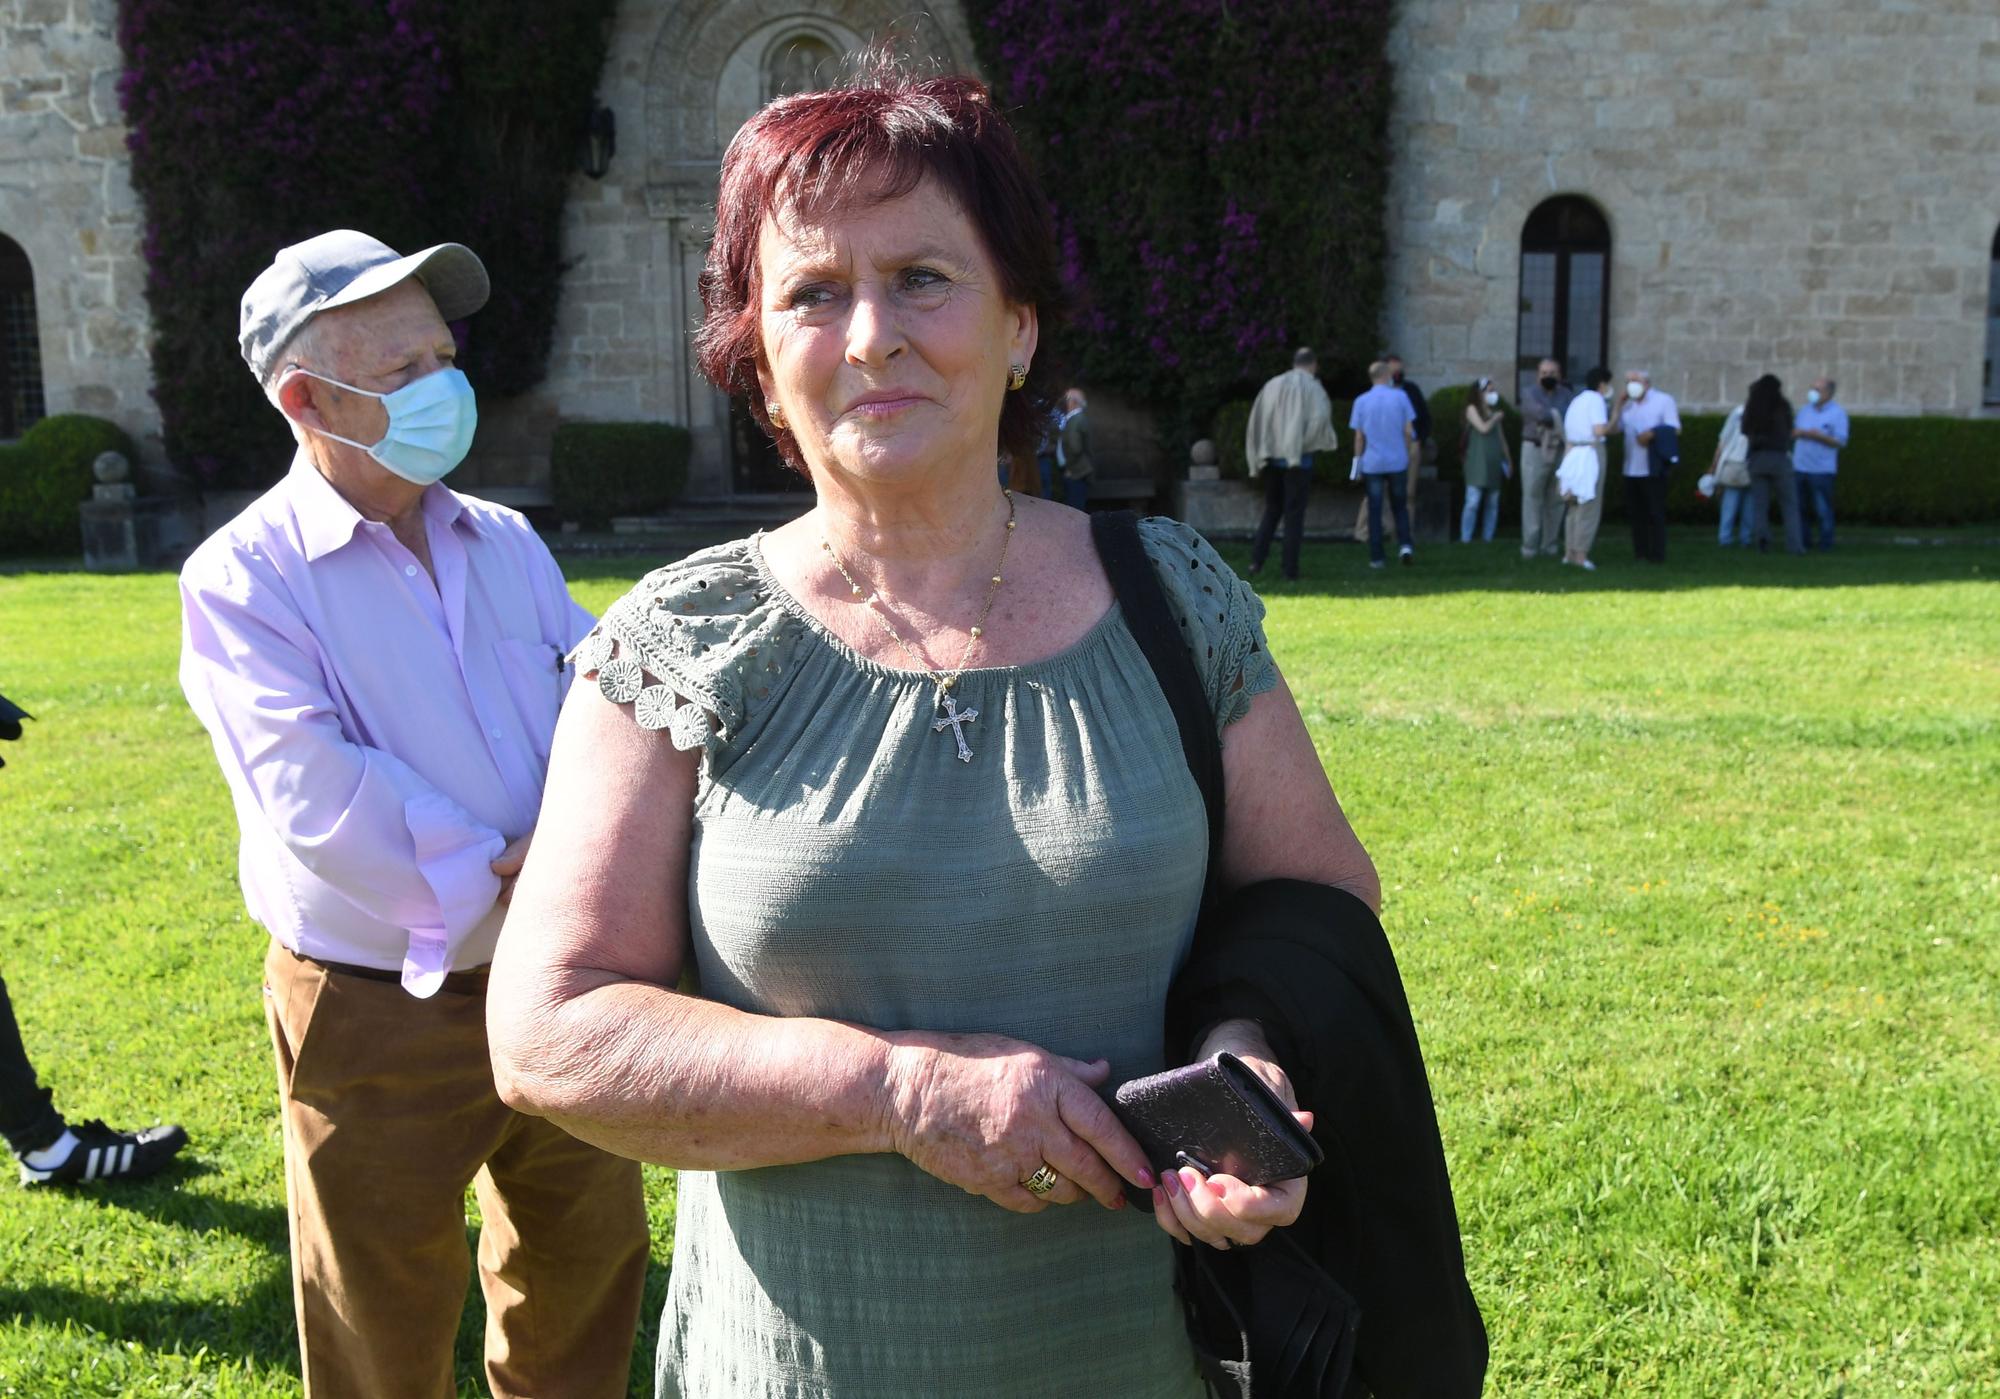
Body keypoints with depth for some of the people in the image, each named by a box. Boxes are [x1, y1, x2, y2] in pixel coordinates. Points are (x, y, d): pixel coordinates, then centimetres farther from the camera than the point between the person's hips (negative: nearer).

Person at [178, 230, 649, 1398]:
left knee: (586, 1277, 22)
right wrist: (504, 879, -18)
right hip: (381, 1023, -5)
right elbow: (317, 799, -21)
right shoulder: (244, 578, -10)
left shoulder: (508, 543, 7)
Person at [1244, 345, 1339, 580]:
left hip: (1272, 458, 4)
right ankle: (1290, 569, 1)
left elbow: (1255, 422, 5)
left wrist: (1256, 460, 9)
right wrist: (1330, 441, 5)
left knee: (1272, 510, 15)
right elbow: (1319, 421, -16)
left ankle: (1257, 559, 0)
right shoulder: (1313, 389, -5)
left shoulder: (1272, 385, 7)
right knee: (1294, 514, 3)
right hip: (1299, 459, -4)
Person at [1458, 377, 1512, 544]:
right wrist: (1496, 418, 3)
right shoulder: (1473, 409, 1)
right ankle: (1465, 538, -5)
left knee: (1492, 503, 4)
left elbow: (1501, 438, 18)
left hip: (1495, 463, 5)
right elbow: (1483, 428, -12)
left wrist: (1508, 459, 17)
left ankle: (1487, 537, 9)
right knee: (1473, 502, -10)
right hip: (1478, 462, -5)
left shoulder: (1495, 413, 14)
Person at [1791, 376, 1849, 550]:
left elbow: (1840, 442, -7)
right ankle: (1803, 541, 16)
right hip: (1800, 468, 5)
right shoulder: (1805, 410, 15)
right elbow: (1793, 432, 16)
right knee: (1801, 508, 8)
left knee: (1823, 510, -3)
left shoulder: (1838, 413, -2)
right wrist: (1800, 433, -7)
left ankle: (1826, 542, 4)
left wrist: (1819, 436, -19)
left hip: (1821, 470, -5)